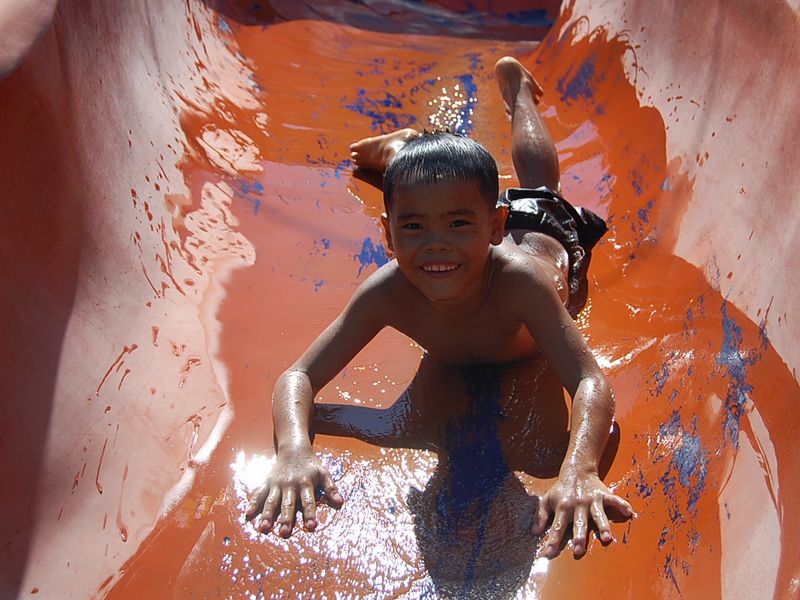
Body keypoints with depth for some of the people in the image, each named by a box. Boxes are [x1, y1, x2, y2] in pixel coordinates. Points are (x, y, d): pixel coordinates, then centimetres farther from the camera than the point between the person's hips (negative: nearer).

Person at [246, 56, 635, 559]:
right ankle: (402, 146, 62)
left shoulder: (518, 281, -54)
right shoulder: (388, 292, -46)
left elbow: (592, 383, -59)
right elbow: (298, 378, -43)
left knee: (538, 176, 34)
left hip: (541, 237, 1)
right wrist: (295, 452, -65)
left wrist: (579, 472, -79)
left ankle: (514, 80, 60)